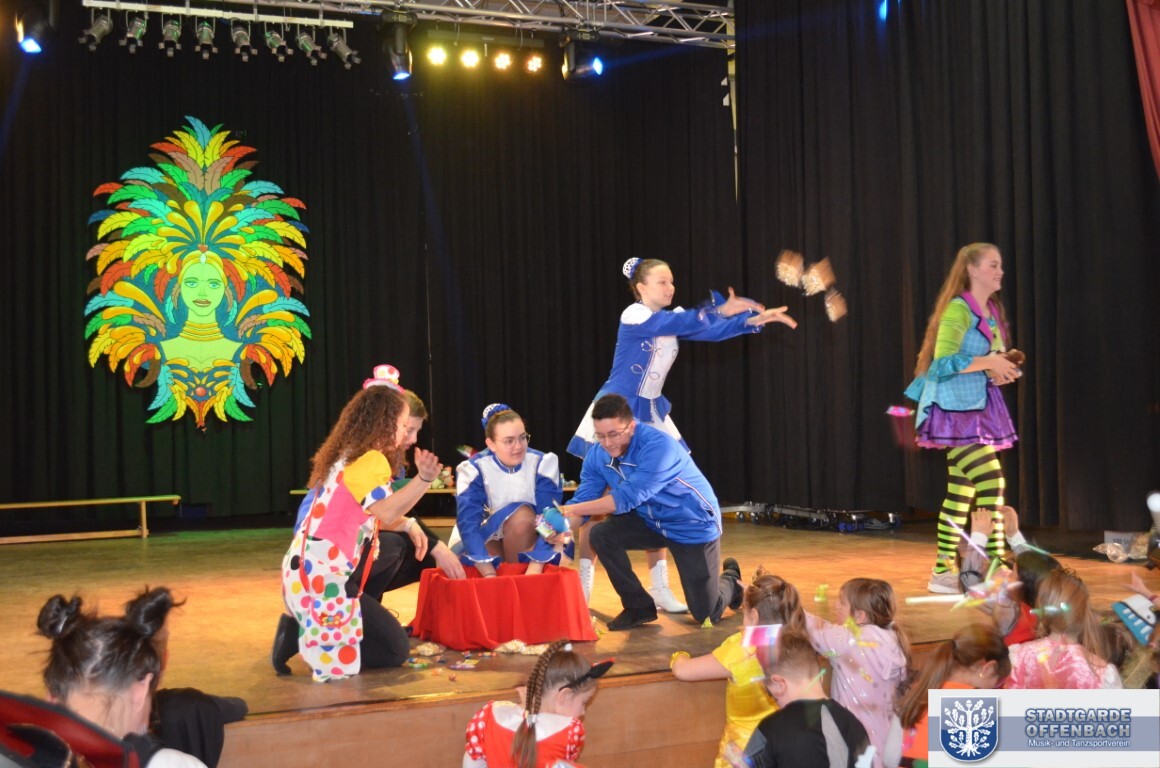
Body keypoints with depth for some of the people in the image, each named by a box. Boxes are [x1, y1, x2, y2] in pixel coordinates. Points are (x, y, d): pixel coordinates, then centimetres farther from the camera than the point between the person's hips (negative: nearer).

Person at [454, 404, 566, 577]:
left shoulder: (542, 464, -18)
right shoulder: (474, 469, -18)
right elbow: (468, 522, -27)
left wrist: (533, 571, -35)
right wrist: (490, 575, -38)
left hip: (531, 542, 1)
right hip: (491, 542, -1)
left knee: (523, 515, -31)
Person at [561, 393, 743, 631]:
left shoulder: (657, 446, -33)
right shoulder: (598, 454, -13)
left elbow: (628, 497, -40)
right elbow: (583, 499, -13)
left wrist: (571, 510, -42)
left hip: (694, 526, -6)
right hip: (651, 521, 6)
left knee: (706, 615, -4)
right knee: (601, 535, -20)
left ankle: (730, 579, 32)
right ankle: (639, 607, 0)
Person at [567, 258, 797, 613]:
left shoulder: (671, 320, 8)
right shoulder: (634, 316, -14)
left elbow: (709, 329, -3)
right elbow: (682, 322, -30)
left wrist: (755, 319, -15)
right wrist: (720, 308, -32)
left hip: (651, 414, 7)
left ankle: (660, 588, 13)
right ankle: (581, 588, 10)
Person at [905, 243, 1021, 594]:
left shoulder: (992, 311, 14)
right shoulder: (958, 309, -13)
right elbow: (942, 363, -21)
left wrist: (1000, 369, 3)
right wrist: (989, 361, -20)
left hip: (978, 410, 9)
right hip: (954, 410, -9)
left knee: (961, 493, 9)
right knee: (991, 482, -16)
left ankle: (943, 572, 16)